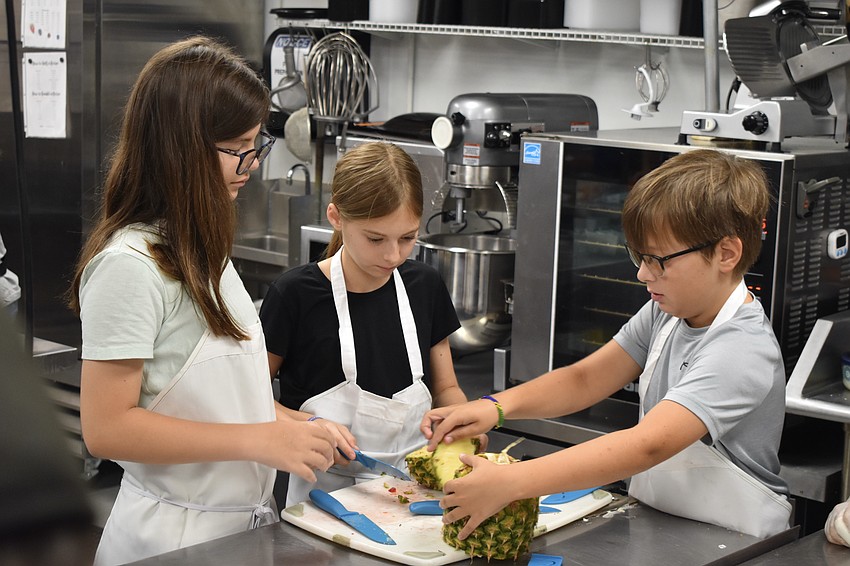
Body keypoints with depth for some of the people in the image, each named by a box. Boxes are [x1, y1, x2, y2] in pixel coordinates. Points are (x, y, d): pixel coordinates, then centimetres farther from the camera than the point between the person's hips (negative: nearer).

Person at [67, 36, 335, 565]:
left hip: (246, 520, 8)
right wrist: (259, 440, -23)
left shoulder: (202, 252, 7)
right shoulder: (129, 266, -21)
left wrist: (299, 428, 0)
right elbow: (106, 427, -22)